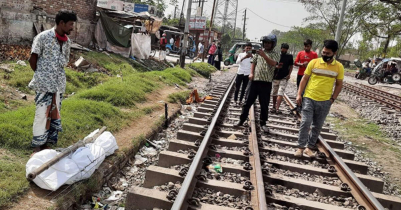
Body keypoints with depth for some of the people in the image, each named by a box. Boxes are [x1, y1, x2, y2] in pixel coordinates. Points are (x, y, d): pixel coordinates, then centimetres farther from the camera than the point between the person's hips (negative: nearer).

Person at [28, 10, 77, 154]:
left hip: (59, 83, 6)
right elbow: (32, 59, -5)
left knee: (54, 113, 9)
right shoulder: (43, 37, -10)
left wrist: (57, 75, 9)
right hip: (44, 83, -6)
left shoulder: (67, 41, 7)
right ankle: (37, 146, 9)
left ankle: (46, 143, 21)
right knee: (42, 113, -3)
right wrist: (41, 76, 2)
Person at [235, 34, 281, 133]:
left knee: (264, 104, 5)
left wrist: (264, 56, -30)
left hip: (266, 82, -2)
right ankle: (242, 120, 16)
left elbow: (273, 63, -17)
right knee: (248, 101, 6)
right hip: (255, 80, 2)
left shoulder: (275, 55, 2)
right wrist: (251, 73, 1)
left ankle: (263, 123, 17)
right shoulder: (259, 52, 11)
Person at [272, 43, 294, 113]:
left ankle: (277, 108, -14)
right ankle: (274, 107, 24)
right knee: (274, 93, 10)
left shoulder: (289, 56, 4)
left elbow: (291, 65, 11)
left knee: (280, 93, -11)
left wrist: (289, 74, -1)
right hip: (275, 77, 1)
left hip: (284, 78, -1)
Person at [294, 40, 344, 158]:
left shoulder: (339, 67, 1)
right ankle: (300, 147, 3)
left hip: (325, 102, 2)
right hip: (309, 98, -2)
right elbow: (304, 79, 2)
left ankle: (310, 147, 20)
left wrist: (333, 98, -1)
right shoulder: (314, 62, -2)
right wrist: (299, 94, -4)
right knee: (305, 123, -7)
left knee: (317, 126, 9)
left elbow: (339, 84, 8)